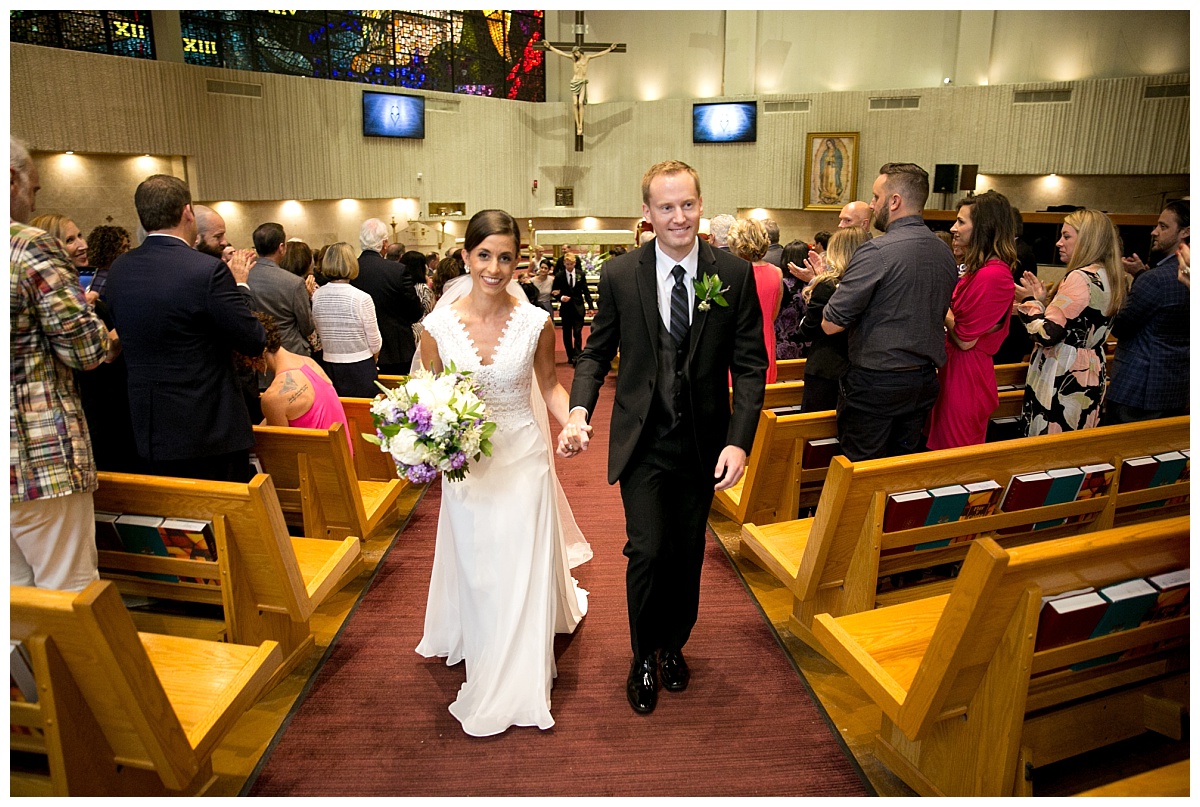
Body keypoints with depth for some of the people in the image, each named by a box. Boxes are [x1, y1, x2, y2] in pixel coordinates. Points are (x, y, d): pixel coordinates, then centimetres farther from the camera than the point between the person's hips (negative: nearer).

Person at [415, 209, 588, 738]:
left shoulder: (536, 322, -9)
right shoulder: (438, 326, -9)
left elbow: (549, 385, 4)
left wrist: (570, 422, -15)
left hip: (522, 457, -1)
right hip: (464, 462, 1)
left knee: (521, 569, 10)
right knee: (475, 568, 17)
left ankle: (518, 684, 33)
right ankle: (482, 656, 44)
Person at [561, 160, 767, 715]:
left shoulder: (735, 274, -6)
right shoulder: (619, 275, -5)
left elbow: (750, 365, -5)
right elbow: (597, 351, 2)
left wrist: (739, 441, -15)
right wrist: (580, 409, -16)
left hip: (704, 443, 1)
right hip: (643, 440, -1)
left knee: (687, 554, 15)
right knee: (647, 551, -4)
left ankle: (674, 646, 41)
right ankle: (644, 658, 25)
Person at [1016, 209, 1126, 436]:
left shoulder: (1080, 278, -17)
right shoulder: (1108, 277, 12)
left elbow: (1047, 334, -21)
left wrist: (1031, 301, -6)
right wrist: (1043, 300, 11)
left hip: (1063, 380, -10)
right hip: (1091, 375, 10)